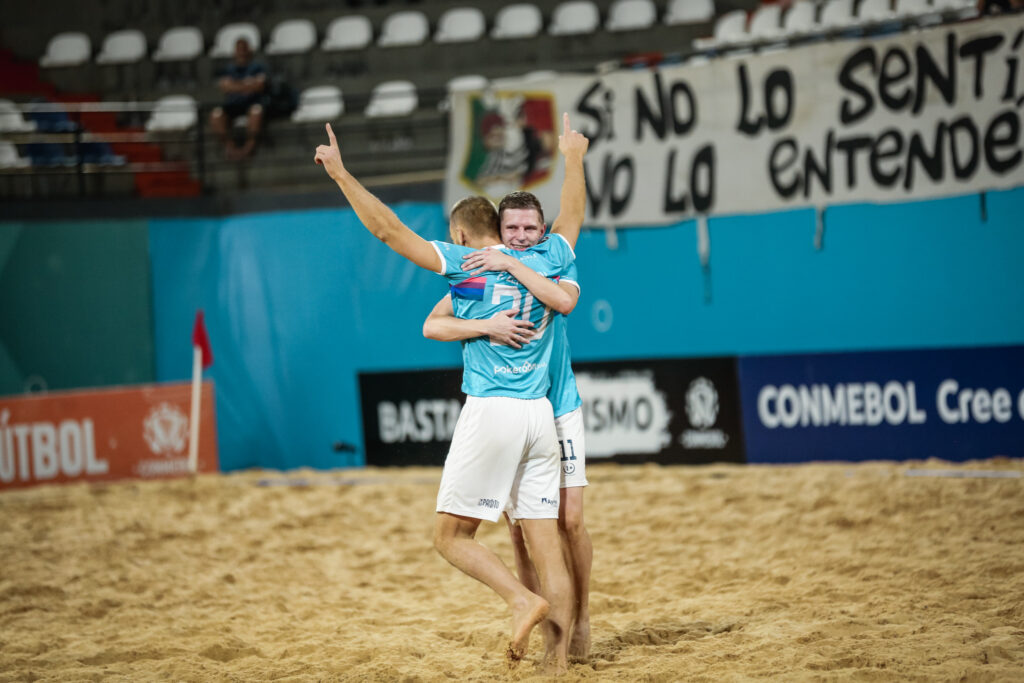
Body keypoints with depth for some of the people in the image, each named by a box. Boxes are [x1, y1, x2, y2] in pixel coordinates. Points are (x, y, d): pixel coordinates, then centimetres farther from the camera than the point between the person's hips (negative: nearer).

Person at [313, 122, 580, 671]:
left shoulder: (465, 265, -1)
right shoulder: (550, 256, 11)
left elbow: (389, 230, -4)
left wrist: (341, 175, -1)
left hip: (490, 413, -5)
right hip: (540, 417, 5)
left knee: (451, 535, 3)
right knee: (546, 547, 3)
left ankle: (524, 600, -16)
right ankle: (559, 659, -2)